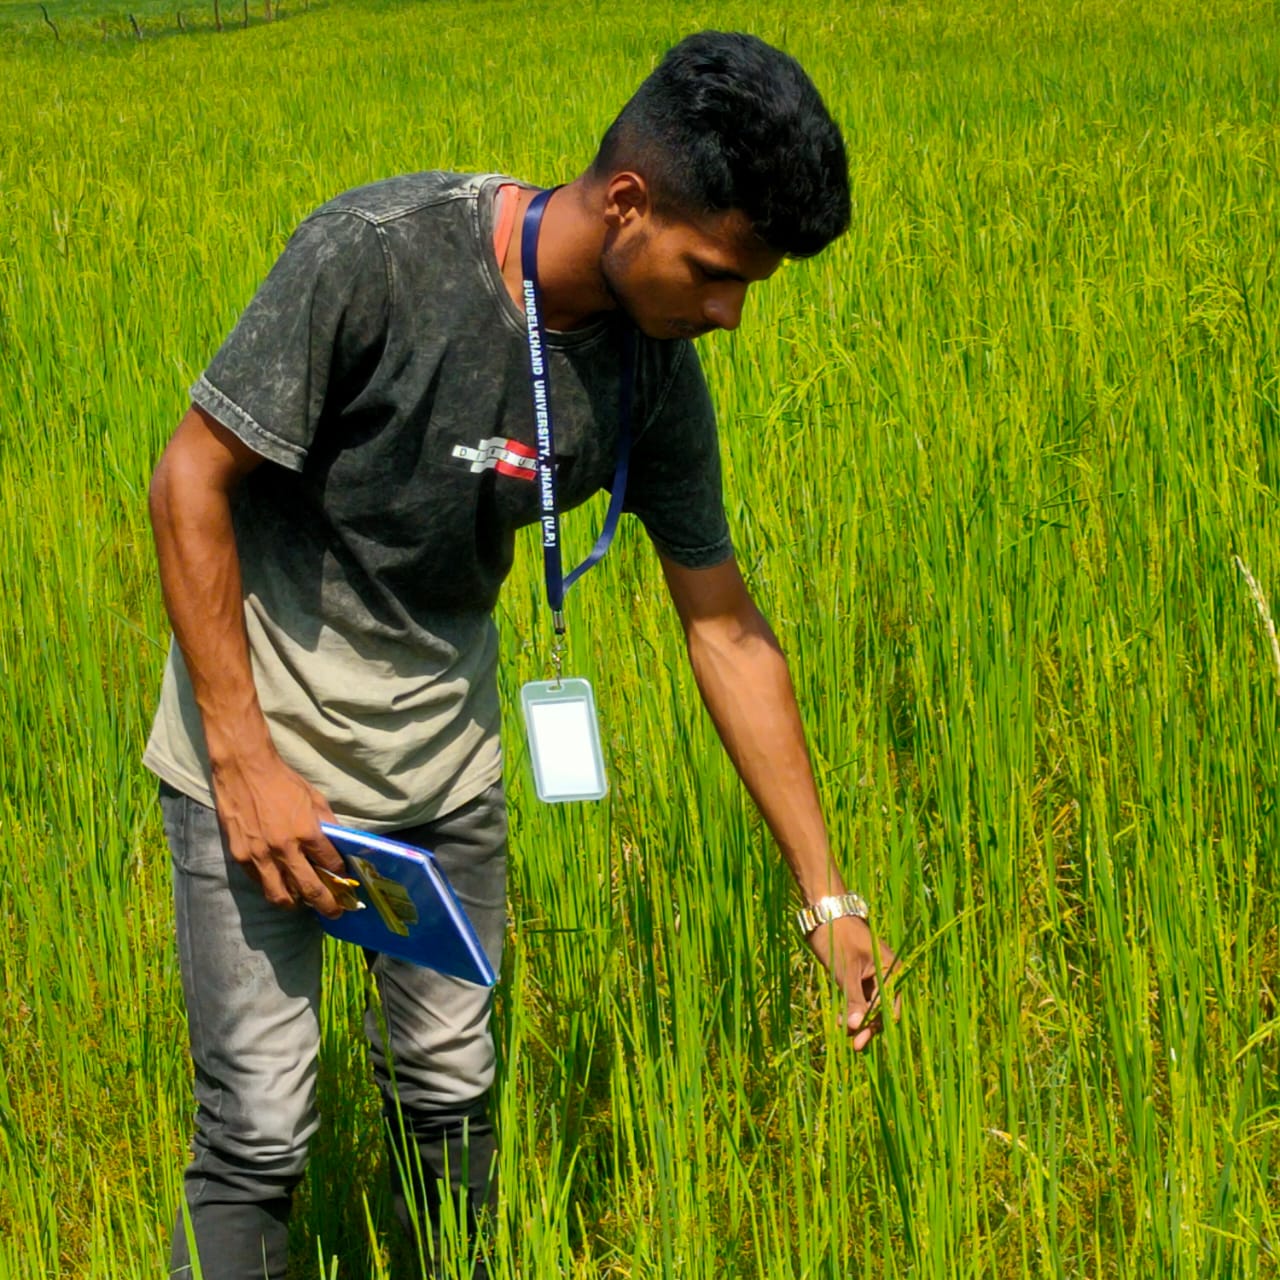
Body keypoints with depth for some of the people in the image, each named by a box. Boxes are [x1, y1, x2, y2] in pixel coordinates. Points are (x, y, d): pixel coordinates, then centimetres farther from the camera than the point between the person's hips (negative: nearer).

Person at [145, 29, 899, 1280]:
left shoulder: (655, 373, -9)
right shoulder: (379, 254, -26)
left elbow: (727, 631, 1)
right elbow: (190, 480, -18)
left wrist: (827, 895, 2)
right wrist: (246, 763, -18)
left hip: (442, 745, 5)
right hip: (260, 724, -5)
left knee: (451, 1091, 10)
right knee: (260, 1129, -8)